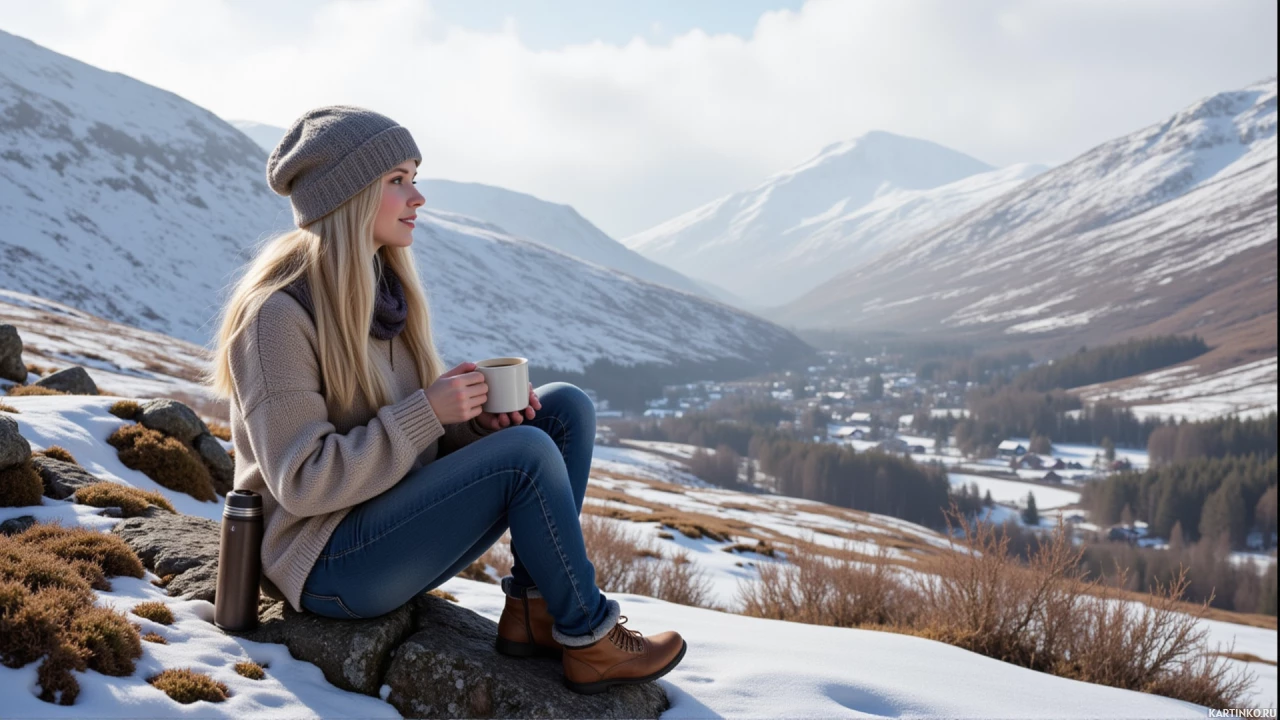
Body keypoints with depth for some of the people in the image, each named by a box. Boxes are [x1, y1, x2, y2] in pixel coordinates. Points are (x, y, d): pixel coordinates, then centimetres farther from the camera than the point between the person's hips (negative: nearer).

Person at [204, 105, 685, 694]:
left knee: (566, 407, -4)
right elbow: (302, 482, -22)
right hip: (329, 565, -8)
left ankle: (532, 608, -6)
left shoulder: (385, 289, 7)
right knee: (528, 452, -24)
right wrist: (428, 412, -24)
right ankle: (589, 640, -6)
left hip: (398, 524, 9)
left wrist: (482, 414, -9)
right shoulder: (278, 313, -19)